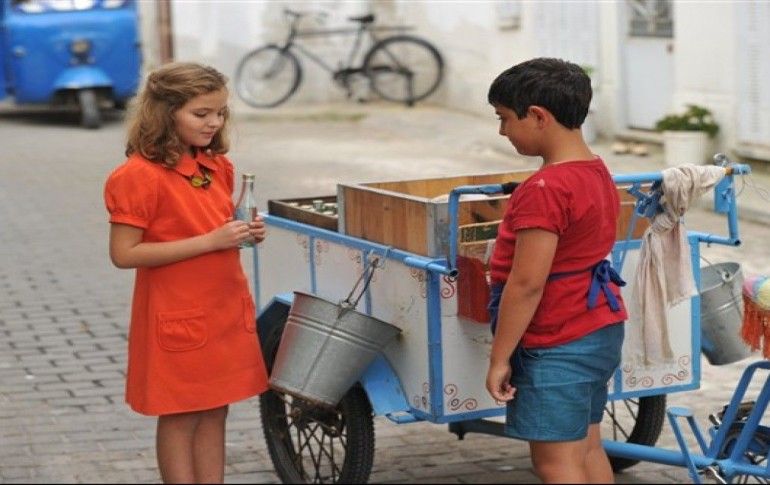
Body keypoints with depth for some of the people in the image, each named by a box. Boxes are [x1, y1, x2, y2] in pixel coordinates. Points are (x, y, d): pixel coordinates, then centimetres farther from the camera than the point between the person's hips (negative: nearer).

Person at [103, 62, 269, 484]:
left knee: (214, 413, 12)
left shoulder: (218, 167, 7)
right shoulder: (139, 176, -16)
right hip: (177, 318, -7)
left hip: (226, 310, 7)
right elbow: (124, 254, -20)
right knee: (180, 417, 3)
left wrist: (244, 232, -3)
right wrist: (210, 242, -23)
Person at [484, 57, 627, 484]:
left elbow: (526, 284, -23)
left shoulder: (545, 189, -22)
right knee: (587, 449, 17)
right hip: (603, 332, 10)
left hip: (558, 346, -10)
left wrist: (499, 358, -17)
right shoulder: (599, 174, 8)